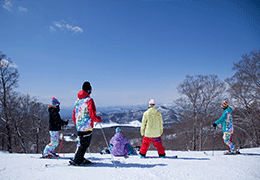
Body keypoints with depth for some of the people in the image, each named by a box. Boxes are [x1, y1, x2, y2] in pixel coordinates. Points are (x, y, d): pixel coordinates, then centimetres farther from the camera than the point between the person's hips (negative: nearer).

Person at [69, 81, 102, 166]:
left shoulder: (77, 100, 10)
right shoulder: (89, 100, -12)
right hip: (87, 127, -7)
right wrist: (99, 119, 0)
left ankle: (81, 159, 23)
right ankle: (76, 161, 6)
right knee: (84, 144, 2)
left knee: (81, 143, 18)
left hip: (79, 127, 7)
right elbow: (92, 116, -19)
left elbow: (74, 117, 15)